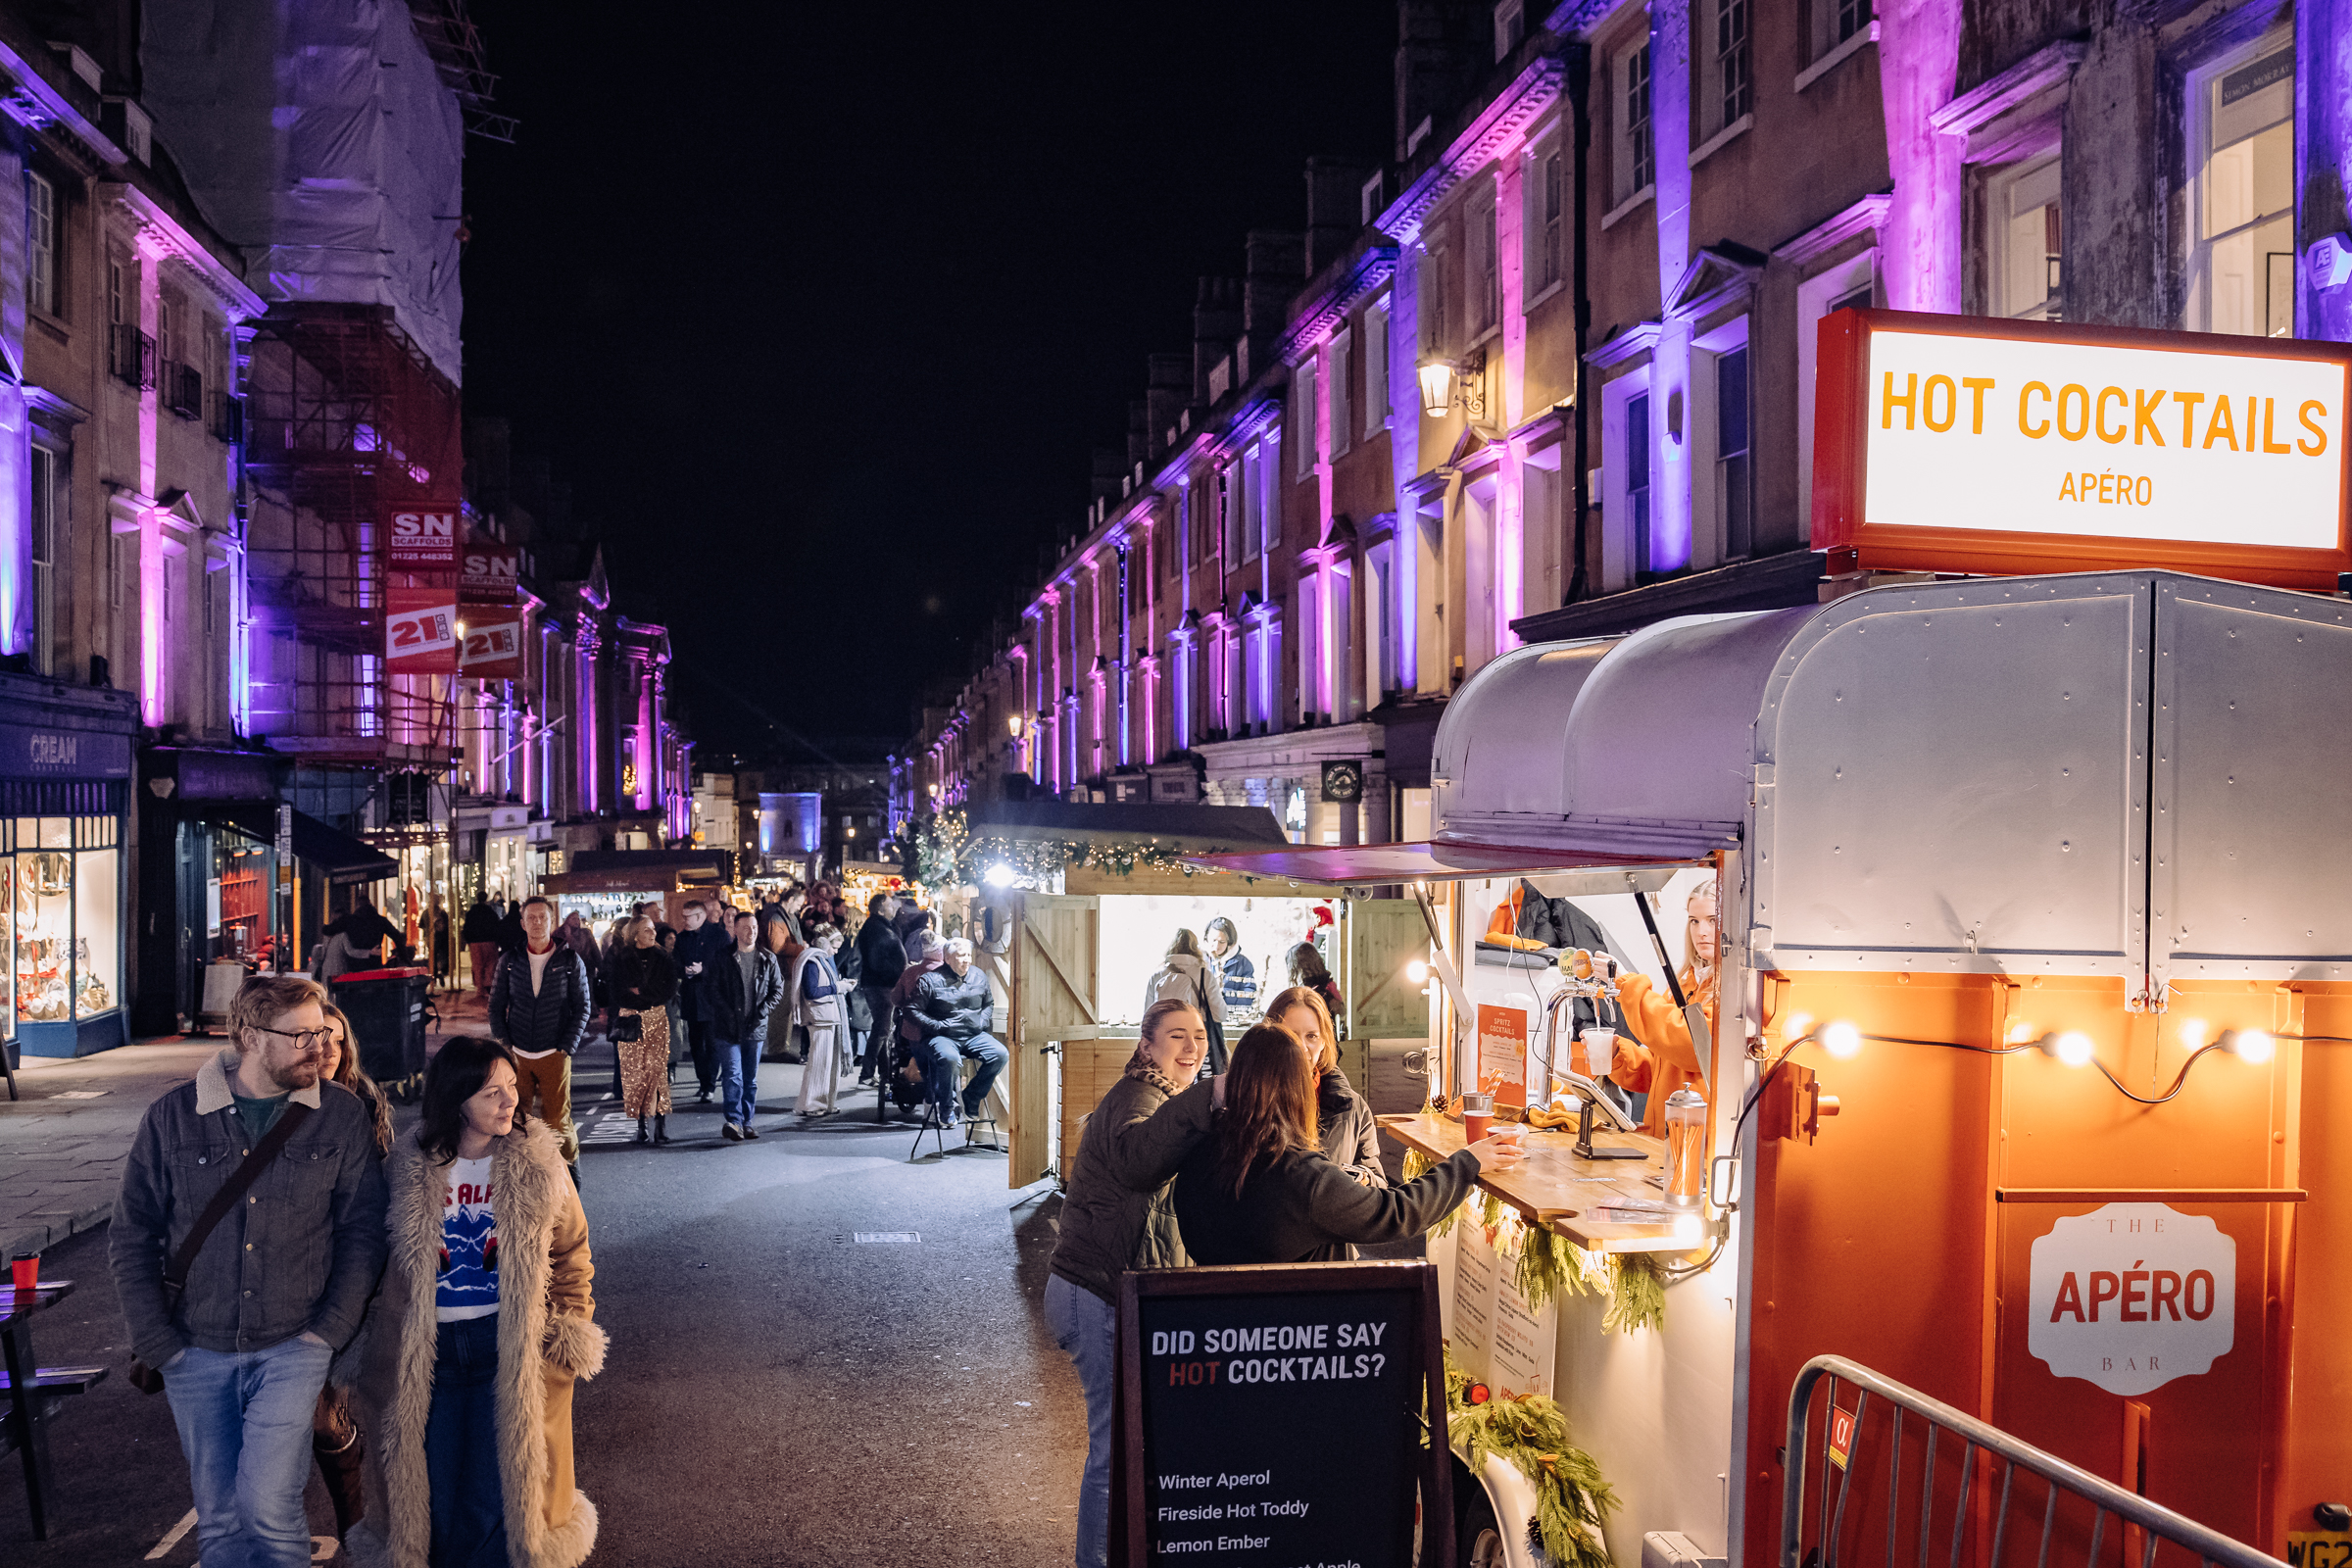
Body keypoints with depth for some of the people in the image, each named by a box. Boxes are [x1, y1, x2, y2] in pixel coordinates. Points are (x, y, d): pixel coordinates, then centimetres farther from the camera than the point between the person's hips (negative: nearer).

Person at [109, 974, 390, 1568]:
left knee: (269, 1506, -14)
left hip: (292, 1348, -2)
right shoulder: (172, 1118, -1)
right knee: (218, 1518, 10)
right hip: (197, 1353, 2)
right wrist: (159, 1343, -1)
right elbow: (132, 1239, 4)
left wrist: (330, 1330, -6)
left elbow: (364, 1230, 2)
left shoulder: (342, 1116, -2)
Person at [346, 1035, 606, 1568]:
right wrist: (374, 1353, 10)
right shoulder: (410, 1168, -3)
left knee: (499, 1491, 0)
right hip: (430, 1348, 1)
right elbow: (381, 1262, 9)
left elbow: (571, 1252, 6)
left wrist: (570, 1325, -2)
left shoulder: (538, 1165, -5)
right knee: (432, 1490, 7)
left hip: (511, 1346, -1)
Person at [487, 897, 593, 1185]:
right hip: (517, 1054, 2)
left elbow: (582, 1007, 3)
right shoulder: (509, 961, 6)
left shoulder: (570, 961, 1)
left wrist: (566, 1049, -5)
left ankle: (570, 1168, 20)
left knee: (557, 1120, 0)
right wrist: (503, 1047, 1)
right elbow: (496, 1006, 10)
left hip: (554, 1055, -2)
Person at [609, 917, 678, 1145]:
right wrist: (652, 995, -12)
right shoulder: (621, 959, 4)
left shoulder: (662, 958, 9)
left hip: (658, 1018, 1)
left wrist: (641, 992, -7)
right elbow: (618, 993, -3)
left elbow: (670, 989, 0)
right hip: (630, 1020, -1)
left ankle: (661, 1122, -10)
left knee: (658, 1067, -8)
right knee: (634, 1069, -5)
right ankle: (641, 1124, 0)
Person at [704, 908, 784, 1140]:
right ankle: (733, 1121, -17)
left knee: (751, 1078, 9)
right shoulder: (722, 959, -1)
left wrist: (762, 1011, -4)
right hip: (728, 1028, -3)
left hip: (756, 1027, 3)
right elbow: (711, 989, -1)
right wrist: (727, 1014, -10)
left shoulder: (768, 959, 7)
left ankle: (746, 1122, 16)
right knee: (733, 1075, -13)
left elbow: (778, 988, 10)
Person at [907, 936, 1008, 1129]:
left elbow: (989, 1004, 25)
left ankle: (970, 1099, -2)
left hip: (974, 1036, 5)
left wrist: (982, 1022, 5)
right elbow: (915, 1011, -5)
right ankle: (947, 1110, -17)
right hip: (942, 1037, -5)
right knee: (949, 1058, -39)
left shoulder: (979, 977, 10)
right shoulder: (931, 980, -6)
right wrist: (938, 1026, -14)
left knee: (1000, 1055, -19)